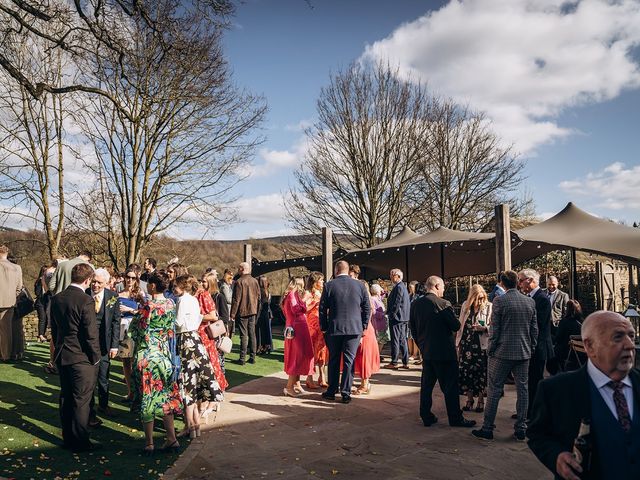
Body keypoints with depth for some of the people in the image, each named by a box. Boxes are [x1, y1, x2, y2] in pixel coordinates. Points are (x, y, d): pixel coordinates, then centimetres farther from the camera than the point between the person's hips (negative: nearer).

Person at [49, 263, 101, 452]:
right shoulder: (86, 301, -19)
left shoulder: (56, 299, 3)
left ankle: (68, 438, 28)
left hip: (62, 356, 7)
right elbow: (91, 333, -18)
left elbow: (54, 328, 12)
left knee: (66, 397, 16)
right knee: (81, 400, 3)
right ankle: (80, 441, 12)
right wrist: (95, 357, -6)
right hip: (82, 358, -7)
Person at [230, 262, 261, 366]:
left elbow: (236, 300, -14)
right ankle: (252, 357, 15)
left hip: (242, 312, -5)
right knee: (252, 334, 10)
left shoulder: (239, 282, -12)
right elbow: (258, 297, 10)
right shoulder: (255, 281, 6)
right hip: (253, 312, 5)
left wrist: (233, 314, -9)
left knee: (244, 335, -2)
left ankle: (242, 358, 1)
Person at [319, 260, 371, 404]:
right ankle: (346, 393, 8)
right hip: (354, 329, 1)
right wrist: (363, 326, 11)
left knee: (333, 360, 12)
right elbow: (367, 308, 4)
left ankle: (332, 391, 20)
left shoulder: (329, 286, -4)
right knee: (349, 360, 6)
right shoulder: (360, 285, 1)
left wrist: (324, 327, 8)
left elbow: (322, 309, -1)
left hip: (334, 329, 0)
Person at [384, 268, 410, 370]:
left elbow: (397, 303, -20)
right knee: (402, 340, 12)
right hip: (403, 318, 10)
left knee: (395, 340, -5)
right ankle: (405, 362, 15)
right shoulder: (403, 286, 16)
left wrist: (391, 315, -14)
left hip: (397, 318, -10)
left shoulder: (398, 287, -15)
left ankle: (394, 362, -1)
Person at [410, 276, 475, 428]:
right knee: (450, 387, 5)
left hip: (426, 352, 6)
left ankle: (426, 417, 19)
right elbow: (456, 326, -13)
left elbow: (413, 329, 8)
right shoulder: (443, 304, -16)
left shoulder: (415, 304, 2)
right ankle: (455, 418, 14)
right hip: (444, 352, -6)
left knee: (426, 385, 13)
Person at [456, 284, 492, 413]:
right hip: (466, 344, 3)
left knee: (481, 372, 2)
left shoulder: (489, 307, -5)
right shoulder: (465, 306, 6)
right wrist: (458, 342, 11)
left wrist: (484, 328, -23)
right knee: (466, 372, 4)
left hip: (482, 345, -3)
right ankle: (469, 399, 17)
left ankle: (480, 400, 16)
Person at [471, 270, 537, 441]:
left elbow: (494, 329, -11)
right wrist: (531, 349, 17)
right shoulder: (530, 301, 3)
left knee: (494, 390, 3)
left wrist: (490, 350, -1)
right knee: (522, 390, 11)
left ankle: (487, 429, 9)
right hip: (524, 353, 4)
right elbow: (534, 329, 7)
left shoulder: (499, 301, -11)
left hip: (502, 352, -4)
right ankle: (521, 429, 16)